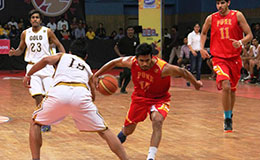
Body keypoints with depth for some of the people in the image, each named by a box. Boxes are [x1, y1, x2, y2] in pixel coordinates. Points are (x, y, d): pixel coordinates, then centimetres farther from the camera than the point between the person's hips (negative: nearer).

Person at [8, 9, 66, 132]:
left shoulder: (47, 32, 0)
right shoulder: (25, 33, 6)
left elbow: (59, 45, 6)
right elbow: (21, 49, 16)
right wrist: (14, 52, -6)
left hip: (46, 66, -1)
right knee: (38, 95, -11)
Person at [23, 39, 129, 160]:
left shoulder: (63, 56, 32)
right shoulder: (87, 67, 37)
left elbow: (46, 60, 10)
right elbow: (92, 97, 38)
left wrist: (28, 75, 20)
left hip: (59, 92, -1)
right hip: (82, 93, 1)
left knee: (35, 123, 23)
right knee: (103, 131, 18)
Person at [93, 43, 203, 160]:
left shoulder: (163, 68, -33)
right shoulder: (131, 62, -23)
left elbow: (182, 72, -17)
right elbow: (115, 62, -4)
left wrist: (196, 83, -1)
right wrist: (97, 75, -1)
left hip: (159, 99, -3)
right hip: (139, 97, 3)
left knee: (157, 122, -33)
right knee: (128, 130, 13)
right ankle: (121, 135, 52)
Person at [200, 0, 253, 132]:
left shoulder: (237, 16, -2)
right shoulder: (211, 18, 1)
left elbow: (249, 35, -1)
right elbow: (203, 33, 20)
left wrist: (240, 42, -21)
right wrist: (202, 48, 6)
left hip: (235, 58, 2)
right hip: (219, 58, -1)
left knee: (232, 89, 14)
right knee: (226, 86, -21)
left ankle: (230, 114, 38)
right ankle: (227, 119, -9)